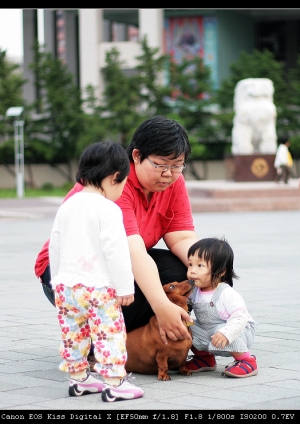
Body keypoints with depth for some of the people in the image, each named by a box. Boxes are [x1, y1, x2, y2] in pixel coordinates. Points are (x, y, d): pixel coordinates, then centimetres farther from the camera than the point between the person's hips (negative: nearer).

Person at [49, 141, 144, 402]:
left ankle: (78, 378, 22)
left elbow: (55, 247, 17)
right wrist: (125, 287, -9)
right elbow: (116, 251, -15)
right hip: (99, 287, -7)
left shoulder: (66, 207, 10)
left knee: (73, 335, 14)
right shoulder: (108, 209, -12)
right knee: (109, 334, -3)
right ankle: (114, 383, -4)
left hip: (66, 285, 7)